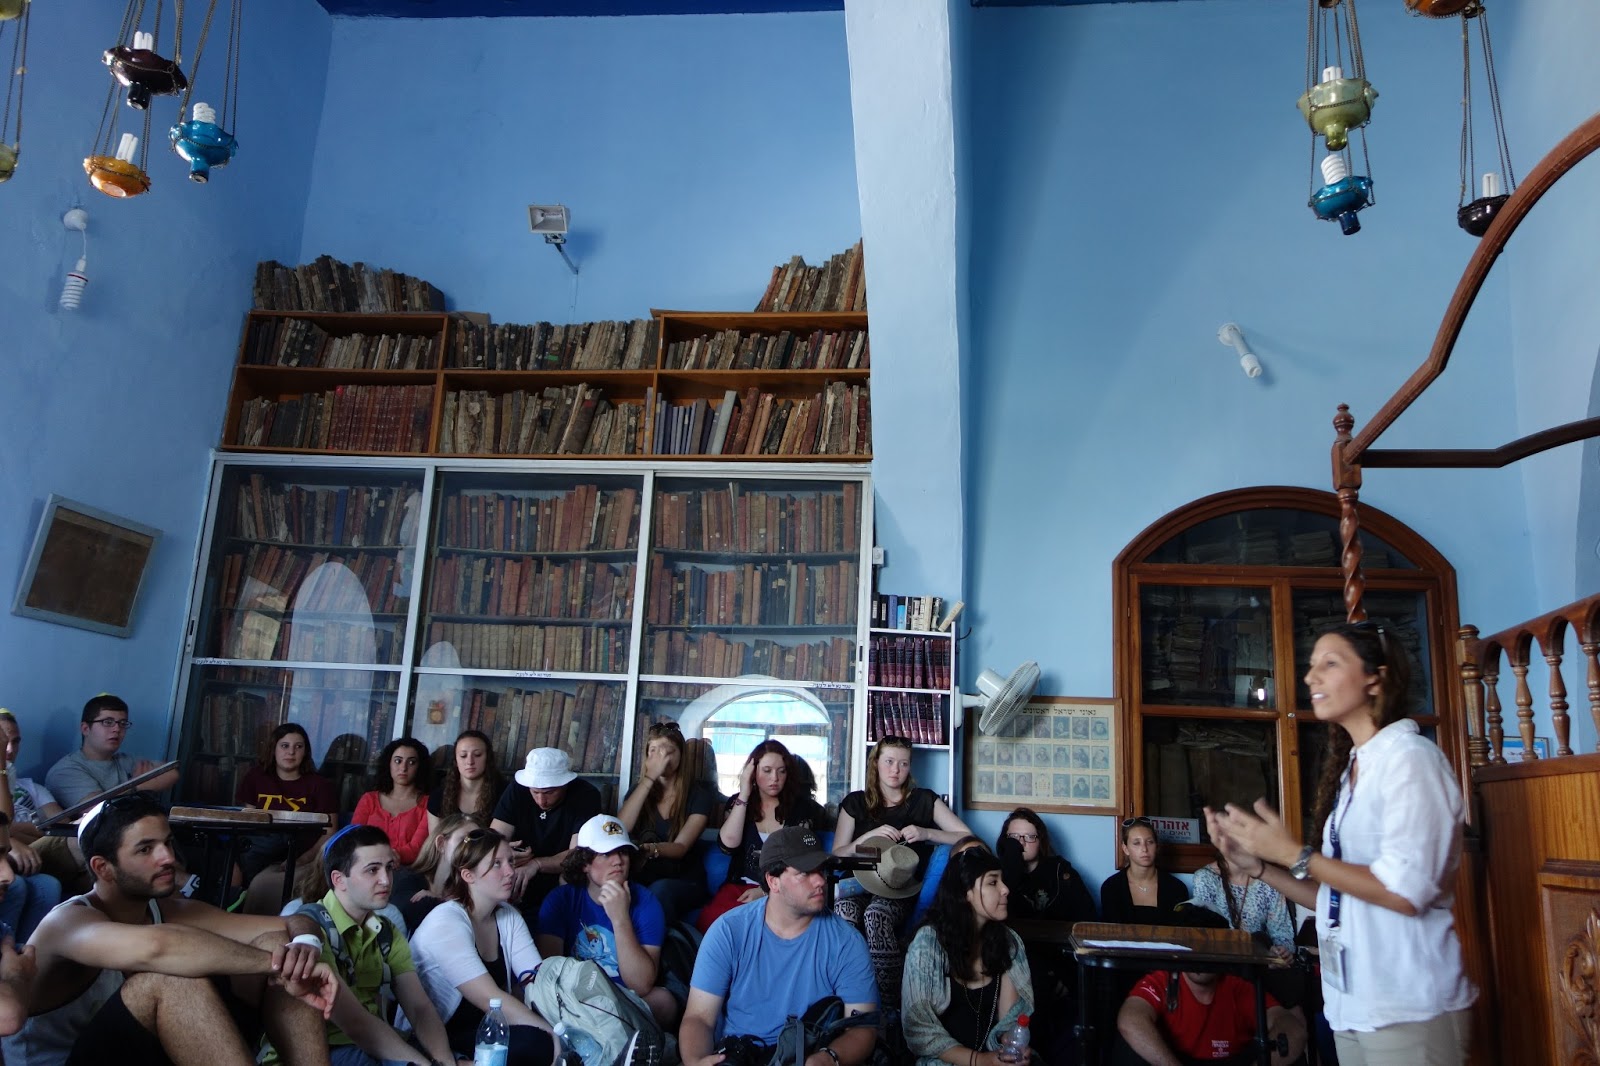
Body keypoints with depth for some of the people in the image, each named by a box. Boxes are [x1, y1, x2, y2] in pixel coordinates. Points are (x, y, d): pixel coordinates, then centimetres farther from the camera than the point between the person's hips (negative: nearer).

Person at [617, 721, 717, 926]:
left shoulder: (700, 795, 1)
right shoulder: (639, 790, 11)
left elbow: (680, 847, -13)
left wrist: (648, 849, -36)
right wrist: (649, 778, -15)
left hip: (682, 881, -2)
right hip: (641, 877, 2)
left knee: (660, 890, -37)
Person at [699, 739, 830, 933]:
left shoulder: (800, 807, 5)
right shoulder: (738, 802, 11)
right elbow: (729, 843, -7)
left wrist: (766, 891, -13)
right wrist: (744, 795, -6)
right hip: (740, 886, 2)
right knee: (712, 917, -30)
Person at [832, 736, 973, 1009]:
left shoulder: (924, 800, 12)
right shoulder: (855, 803, 16)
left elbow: (967, 837, 7)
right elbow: (836, 855, 10)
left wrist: (926, 833, -7)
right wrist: (870, 836, -6)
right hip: (861, 884, 2)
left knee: (876, 914, -37)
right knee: (844, 909, -36)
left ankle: (891, 1004, -29)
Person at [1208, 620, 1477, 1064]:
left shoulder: (1410, 757, -12)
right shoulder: (1351, 769, 11)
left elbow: (1406, 891, -22)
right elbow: (1337, 899, 11)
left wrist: (1293, 853, -16)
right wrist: (1257, 864, 1)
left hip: (1408, 1009, -7)